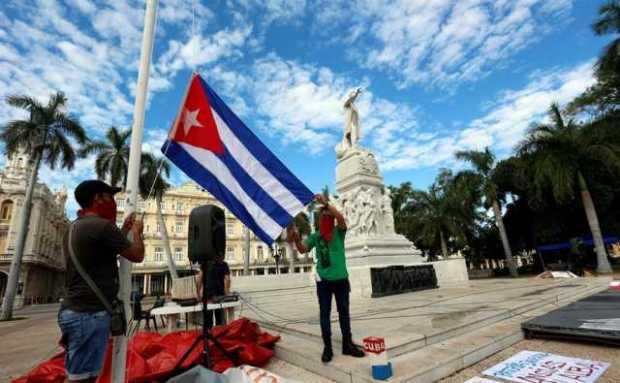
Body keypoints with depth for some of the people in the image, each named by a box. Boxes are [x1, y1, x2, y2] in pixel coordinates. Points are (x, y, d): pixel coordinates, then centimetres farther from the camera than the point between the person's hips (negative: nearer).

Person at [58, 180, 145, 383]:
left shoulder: (75, 227, 14)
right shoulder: (102, 225, -17)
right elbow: (137, 255, -7)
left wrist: (125, 229, 25)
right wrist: (137, 231, 9)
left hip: (75, 310, 10)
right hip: (89, 313, -10)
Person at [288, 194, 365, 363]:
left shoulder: (339, 231, -1)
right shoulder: (315, 236, 4)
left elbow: (341, 218, -22)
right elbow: (303, 249, -7)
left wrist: (326, 203, -34)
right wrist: (296, 240, -29)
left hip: (341, 278, 0)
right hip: (323, 280, 1)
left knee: (344, 311, 12)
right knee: (324, 313, 6)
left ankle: (347, 345, 25)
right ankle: (327, 347, 16)